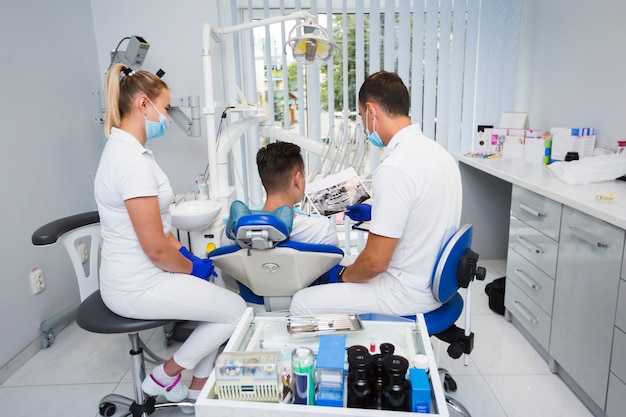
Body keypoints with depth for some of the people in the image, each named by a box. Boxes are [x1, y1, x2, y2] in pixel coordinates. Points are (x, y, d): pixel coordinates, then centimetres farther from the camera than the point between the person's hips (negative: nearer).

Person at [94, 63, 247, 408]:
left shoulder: (125, 148, 7)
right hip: (138, 287, -10)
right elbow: (156, 249, -25)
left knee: (218, 289, 18)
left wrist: (187, 254, 6)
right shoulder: (132, 161, -25)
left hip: (134, 275, 10)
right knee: (236, 310, -1)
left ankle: (198, 388, 27)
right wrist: (192, 266, -7)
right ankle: (163, 376, 15)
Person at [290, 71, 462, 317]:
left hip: (409, 295, -9)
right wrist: (376, 213, 21)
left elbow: (376, 261, -24)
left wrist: (344, 275, -4)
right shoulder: (437, 151, 2)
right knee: (337, 269, 26)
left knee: (301, 304, -4)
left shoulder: (394, 169, -27)